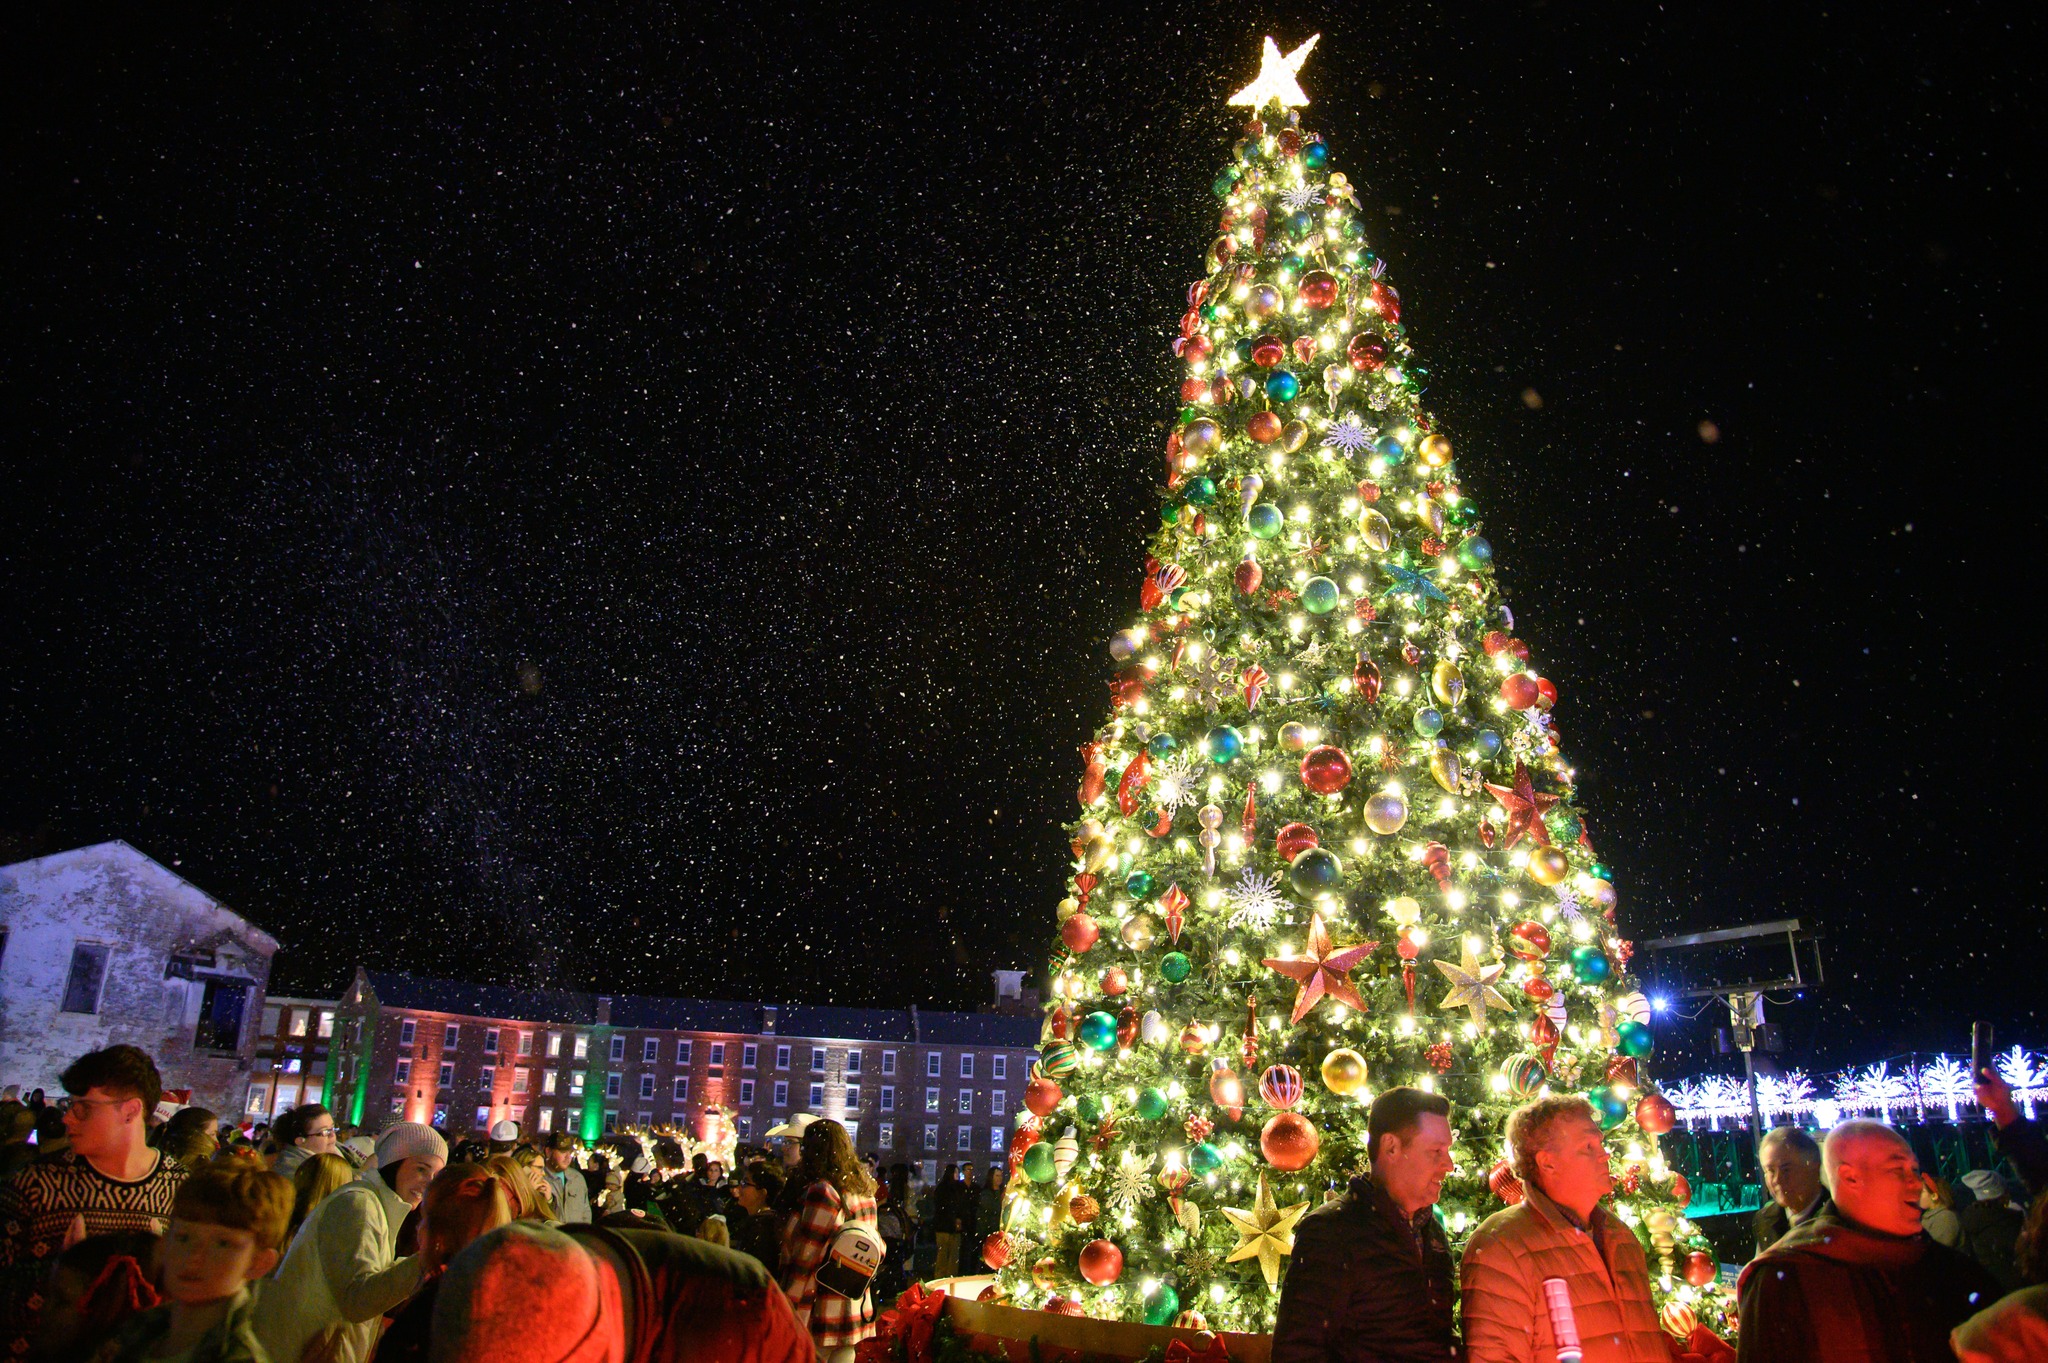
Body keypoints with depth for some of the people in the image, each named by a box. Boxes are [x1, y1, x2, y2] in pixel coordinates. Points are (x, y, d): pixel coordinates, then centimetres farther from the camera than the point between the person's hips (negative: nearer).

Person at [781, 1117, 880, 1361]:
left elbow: (804, 1258, -15)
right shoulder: (864, 1190, 8)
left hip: (821, 1314, -8)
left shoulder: (822, 1192, -16)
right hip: (857, 1309, 8)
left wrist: (787, 1311, -9)